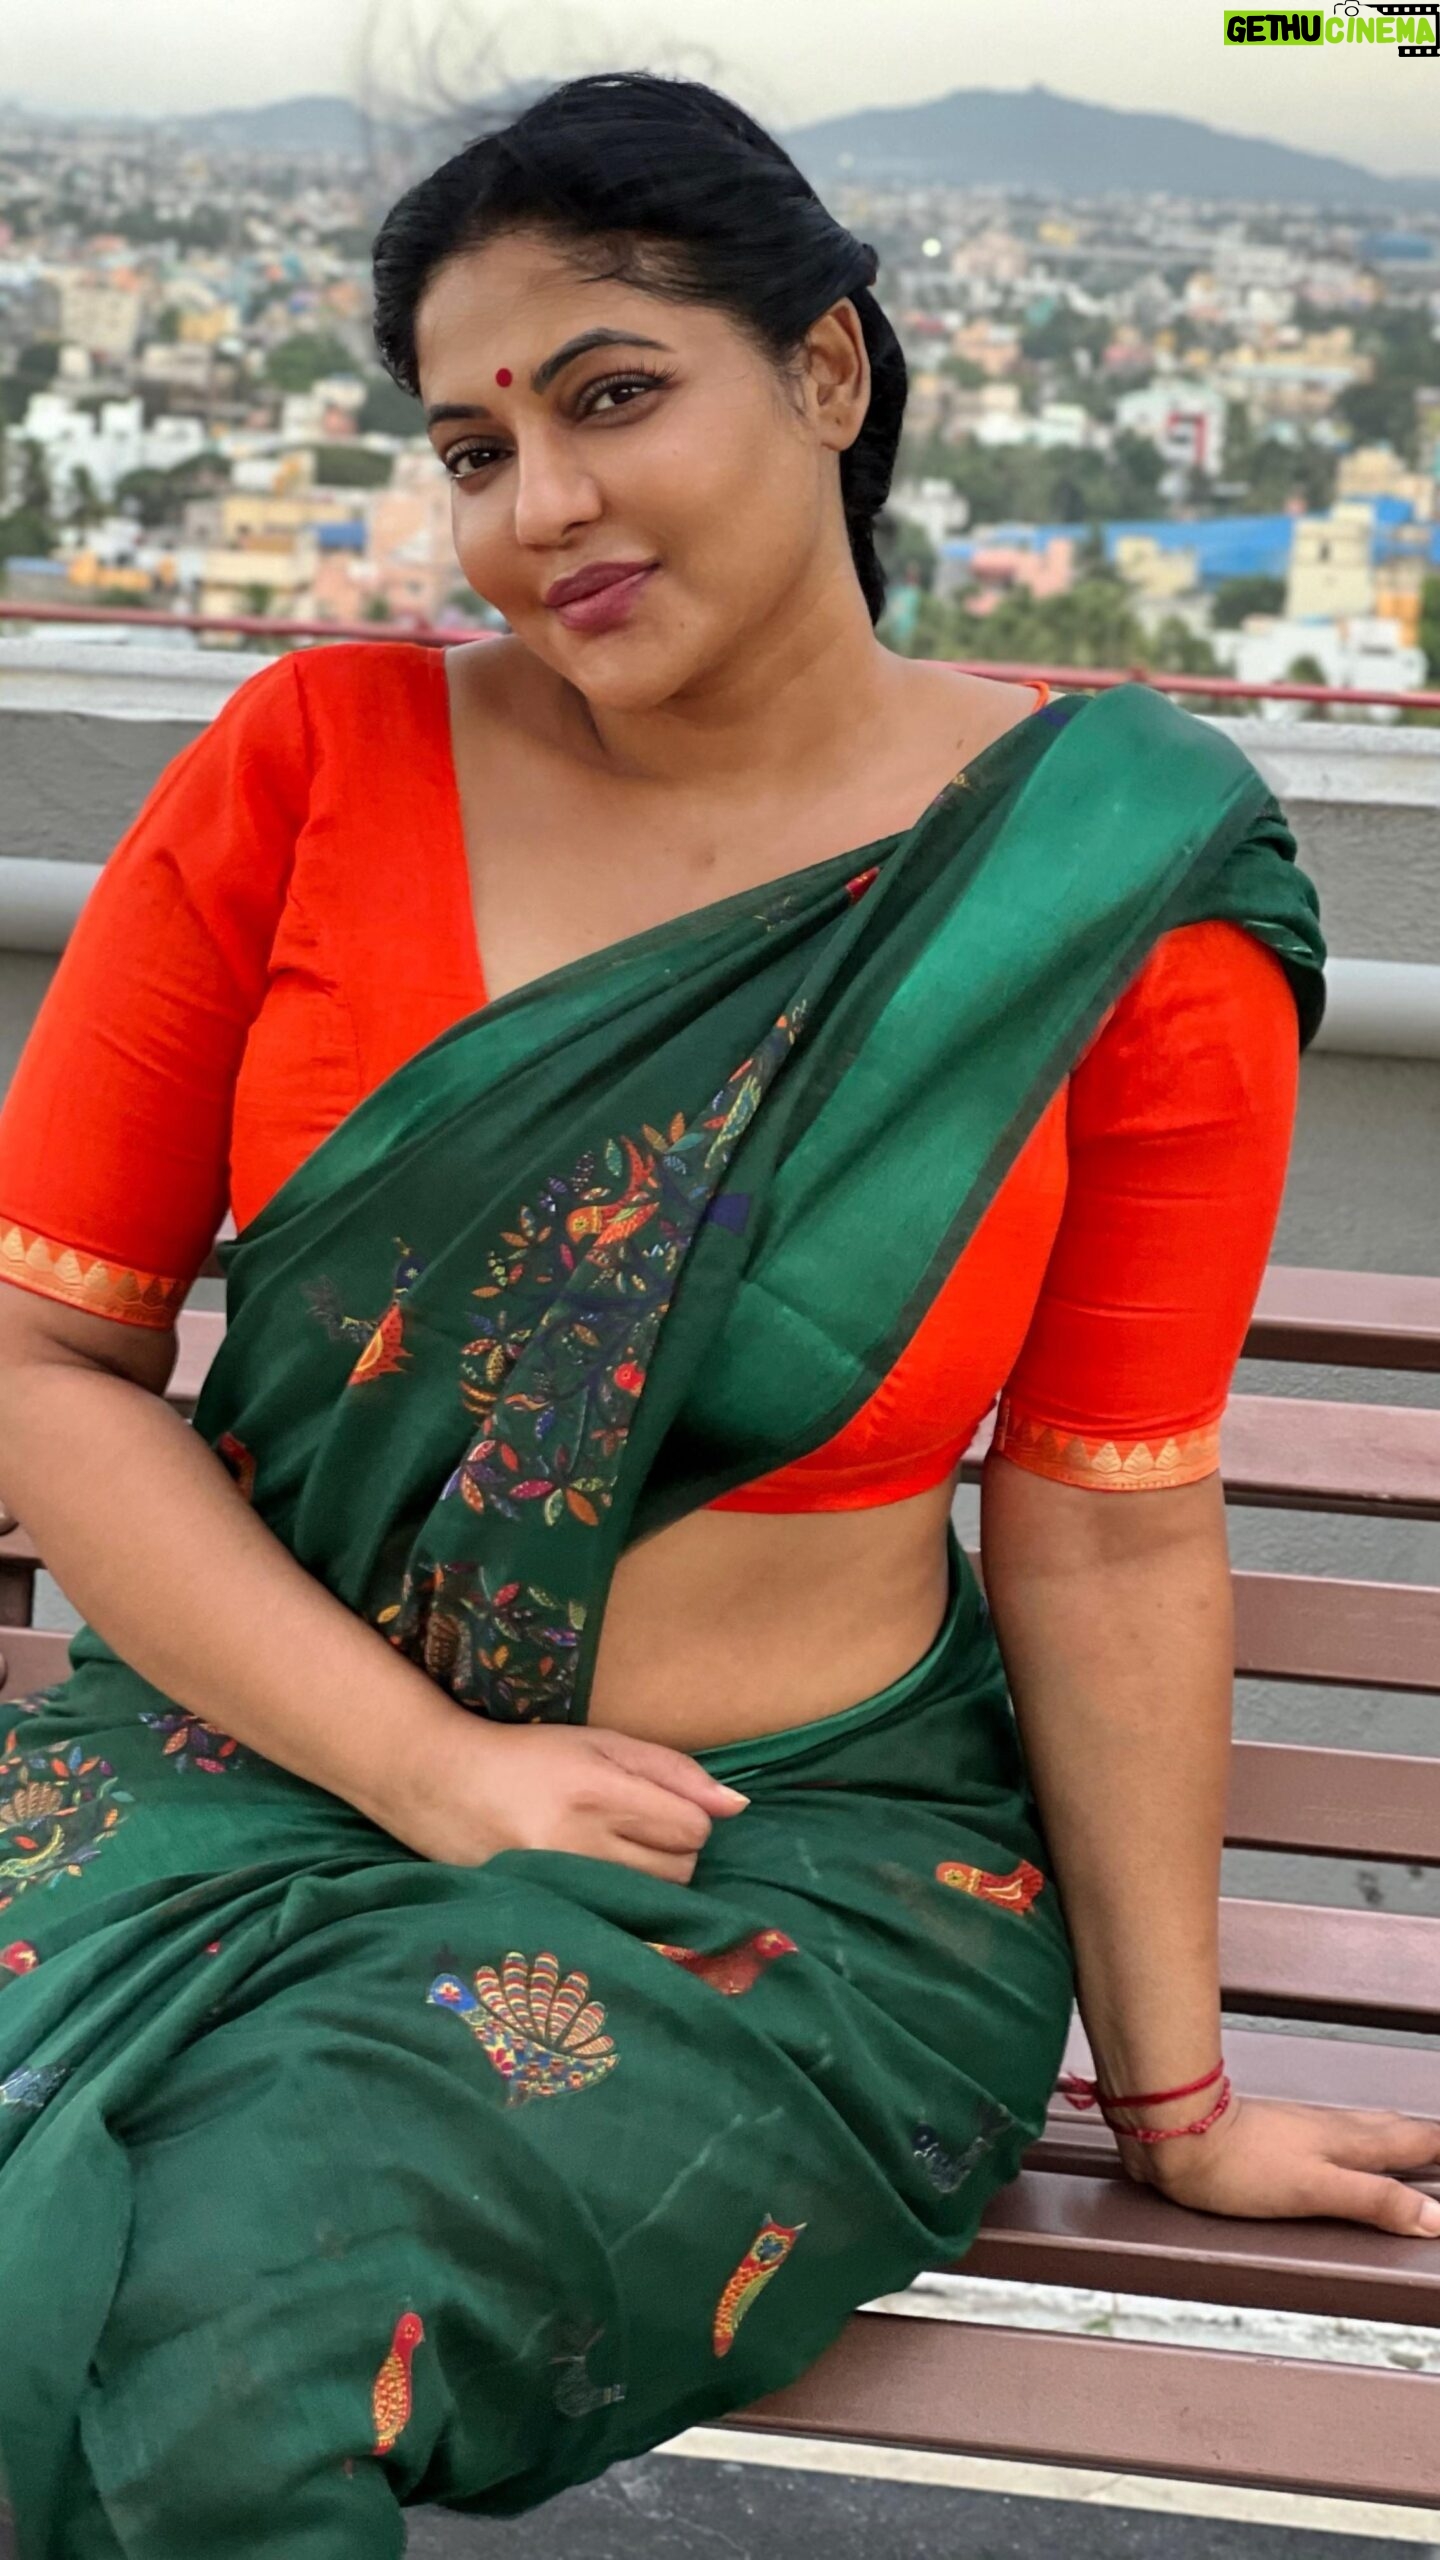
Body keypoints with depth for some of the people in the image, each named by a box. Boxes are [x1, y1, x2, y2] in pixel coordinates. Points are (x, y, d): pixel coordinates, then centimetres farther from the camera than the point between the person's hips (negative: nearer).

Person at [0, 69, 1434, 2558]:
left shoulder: (1111, 880, -5)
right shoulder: (319, 762, -2)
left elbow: (1103, 1524, -1)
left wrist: (1172, 2090, 2)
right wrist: (432, 1770, -11)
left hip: (786, 1874, -2)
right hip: (235, 1761, 2)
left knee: (243, 2333, -27)